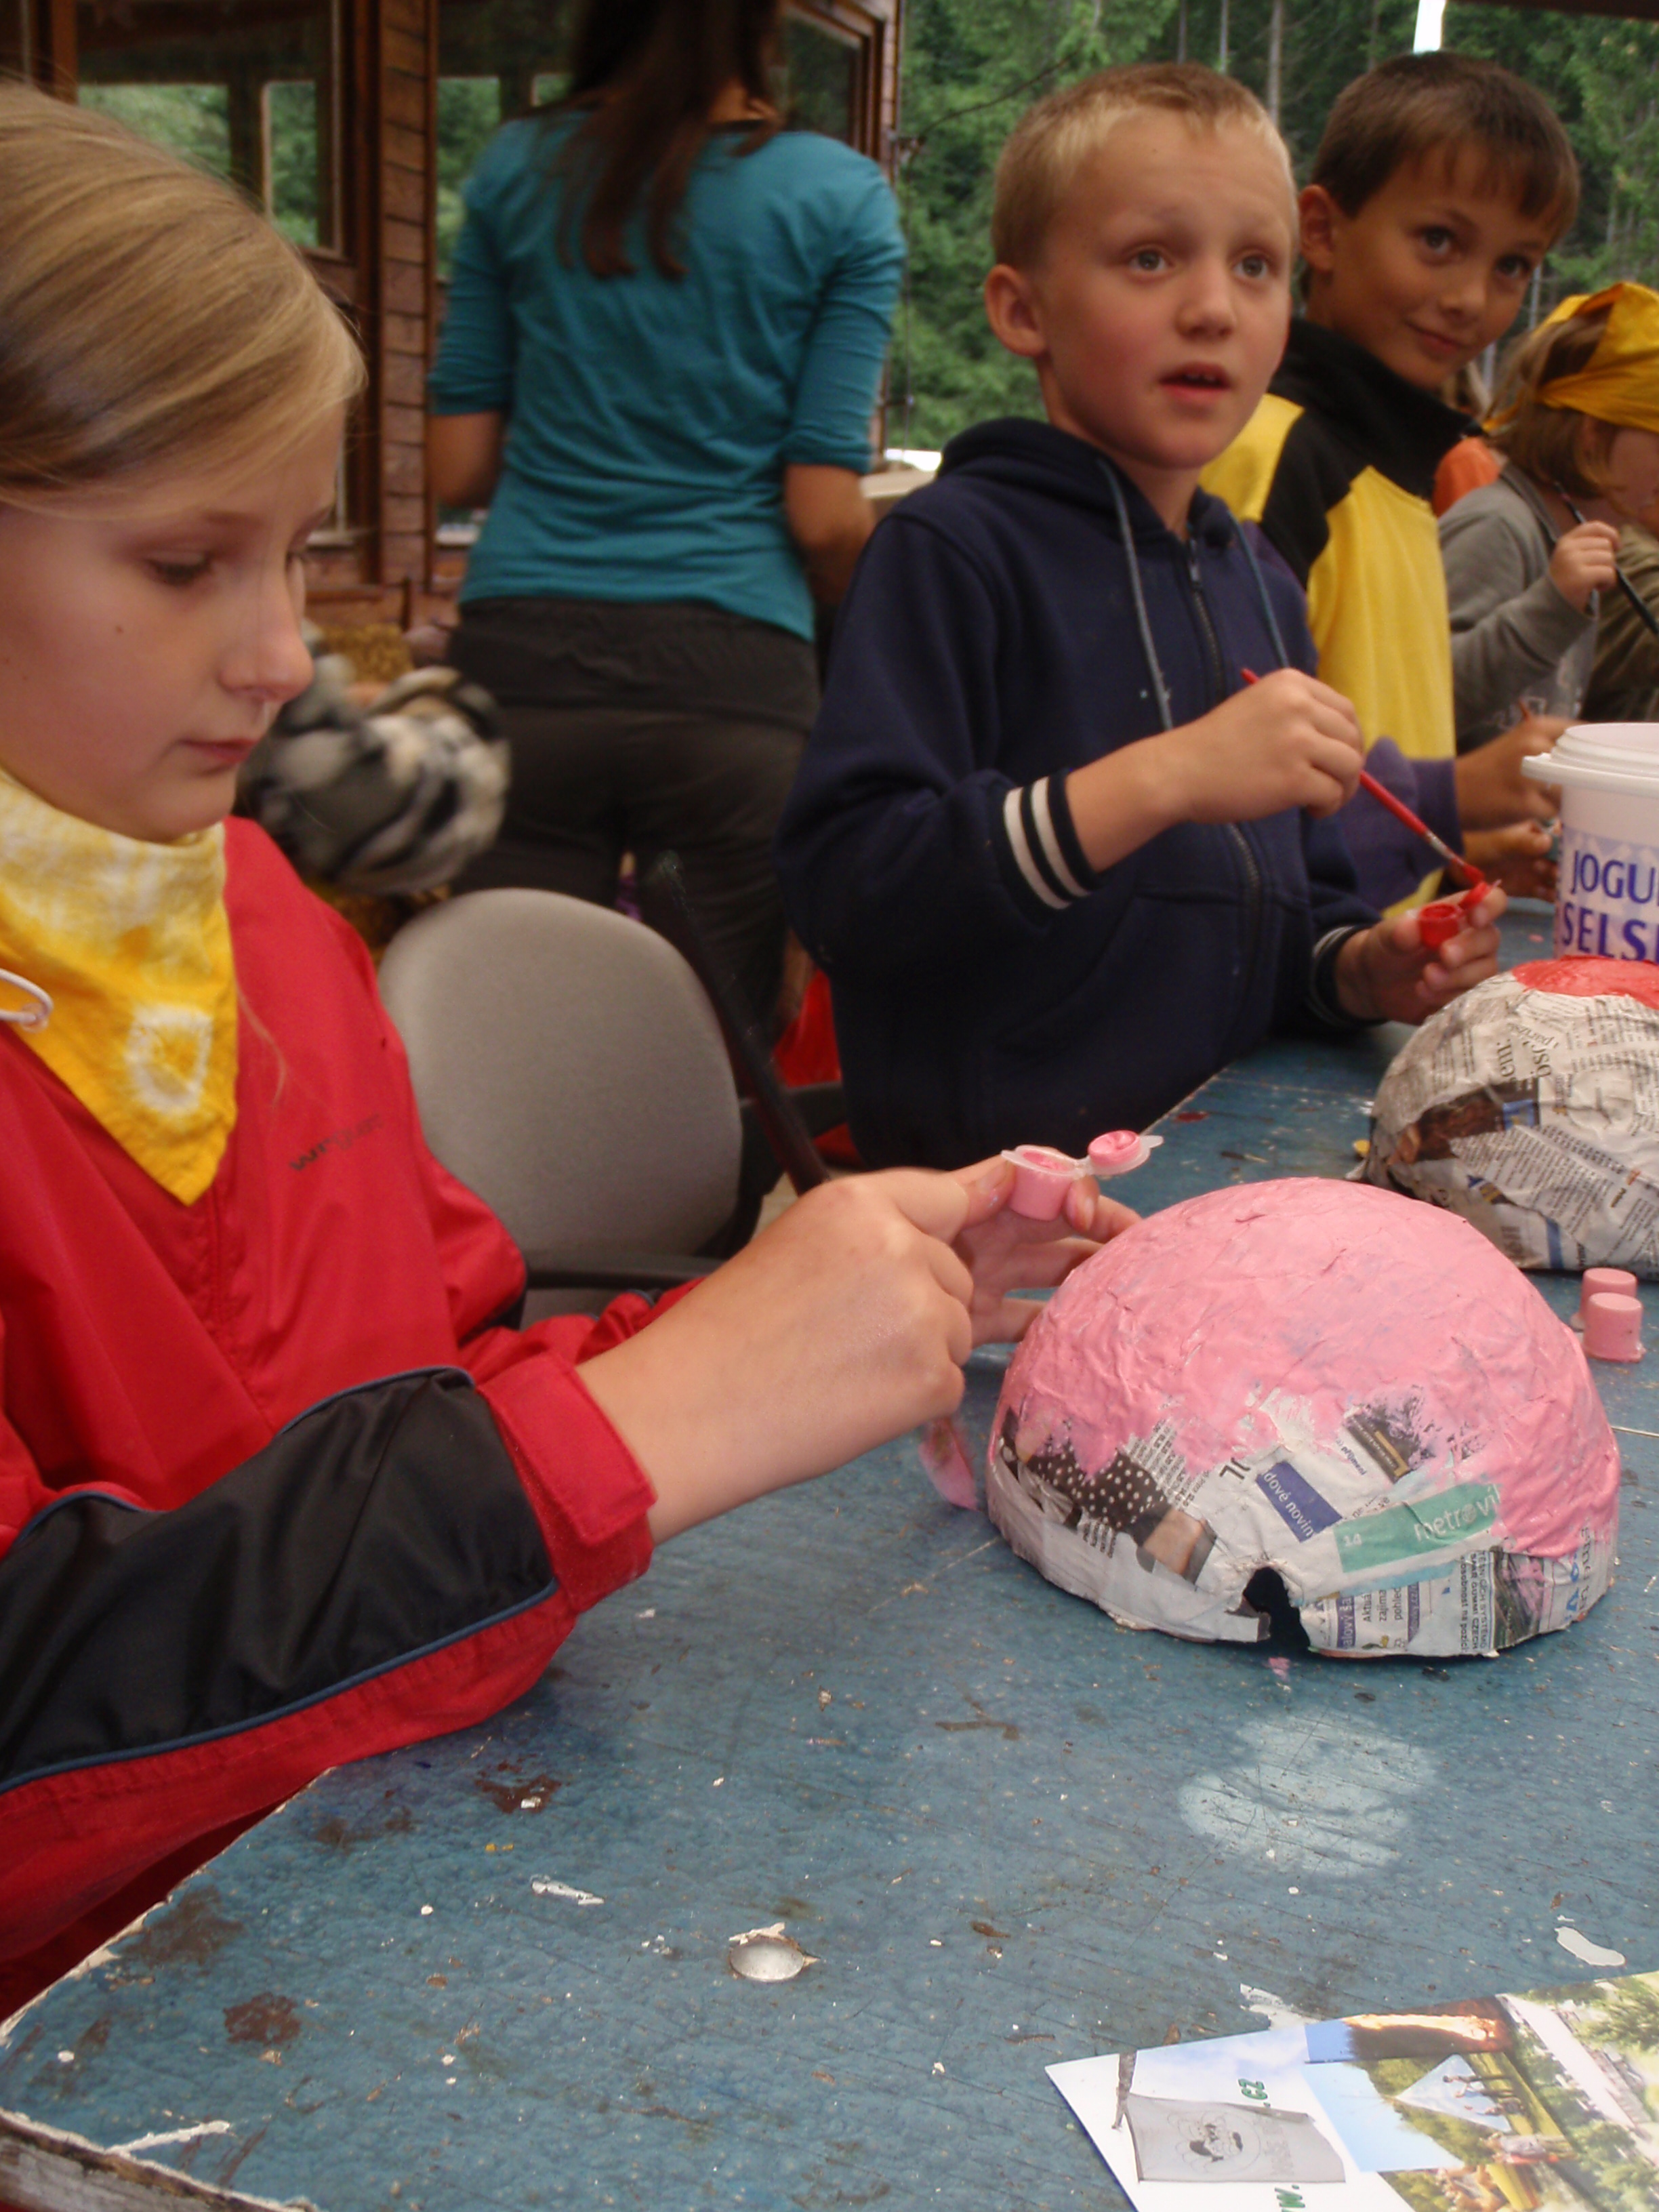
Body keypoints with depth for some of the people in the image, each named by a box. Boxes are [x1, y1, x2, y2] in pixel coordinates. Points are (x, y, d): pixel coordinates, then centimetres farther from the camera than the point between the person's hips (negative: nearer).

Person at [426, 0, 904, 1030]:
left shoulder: (517, 170, 8)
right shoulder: (844, 199, 0)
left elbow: (458, 468, 8)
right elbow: (824, 517, -4)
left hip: (524, 665, 3)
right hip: (732, 677, -2)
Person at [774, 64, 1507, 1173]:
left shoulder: (1262, 585, 17)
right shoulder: (951, 548, -7)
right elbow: (839, 887, -19)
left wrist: (1363, 967, 5)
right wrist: (1167, 777, -23)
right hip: (997, 1192, -7)